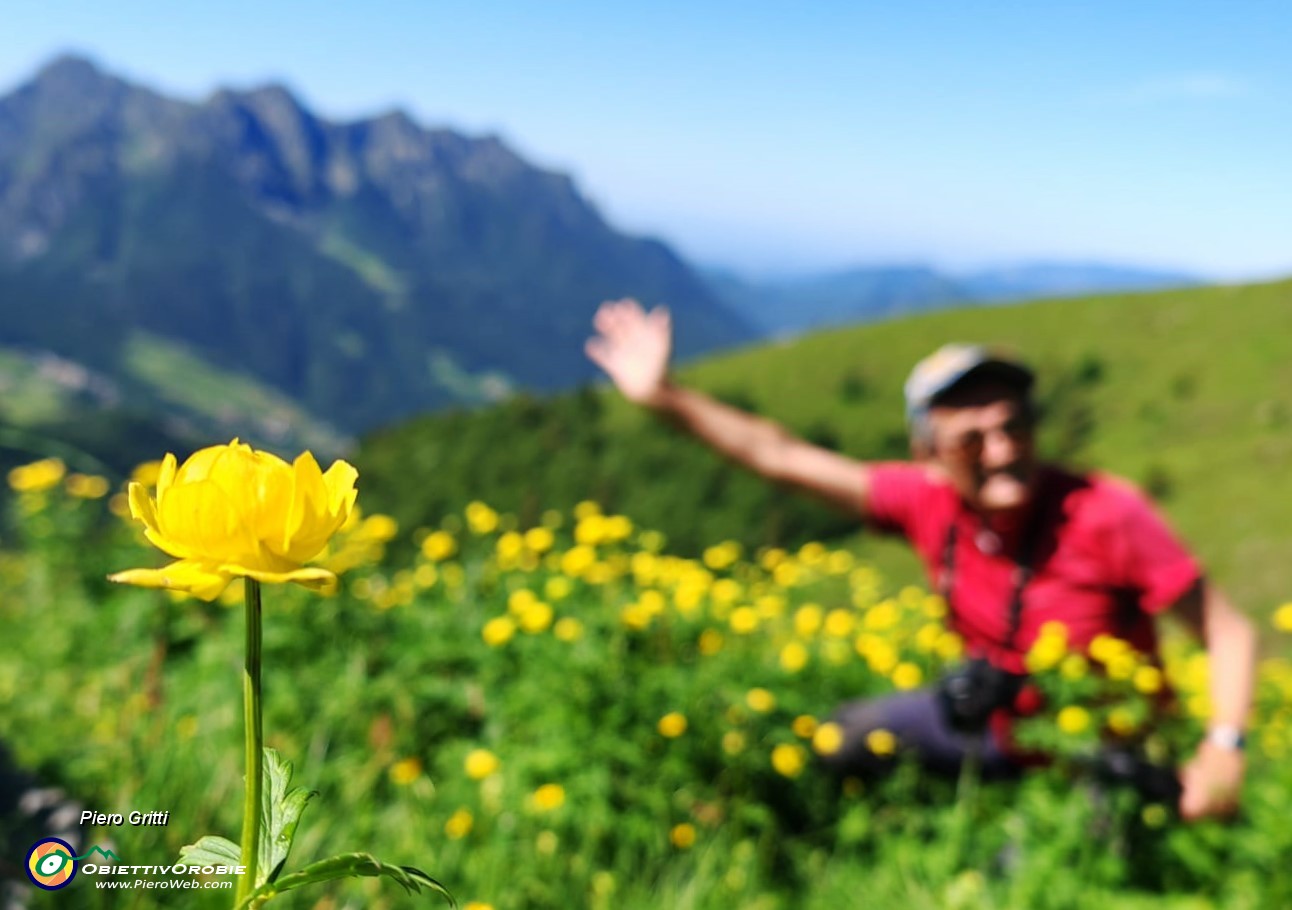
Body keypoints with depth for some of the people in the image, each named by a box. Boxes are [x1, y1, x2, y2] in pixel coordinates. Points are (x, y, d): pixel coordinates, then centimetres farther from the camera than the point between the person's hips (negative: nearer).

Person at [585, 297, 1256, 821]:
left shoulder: (1107, 516, -30)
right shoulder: (929, 500, -19)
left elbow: (1229, 631, -21)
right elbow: (781, 457, -16)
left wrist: (1225, 746, -35)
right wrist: (666, 396, -19)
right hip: (992, 717, 4)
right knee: (830, 741, 7)